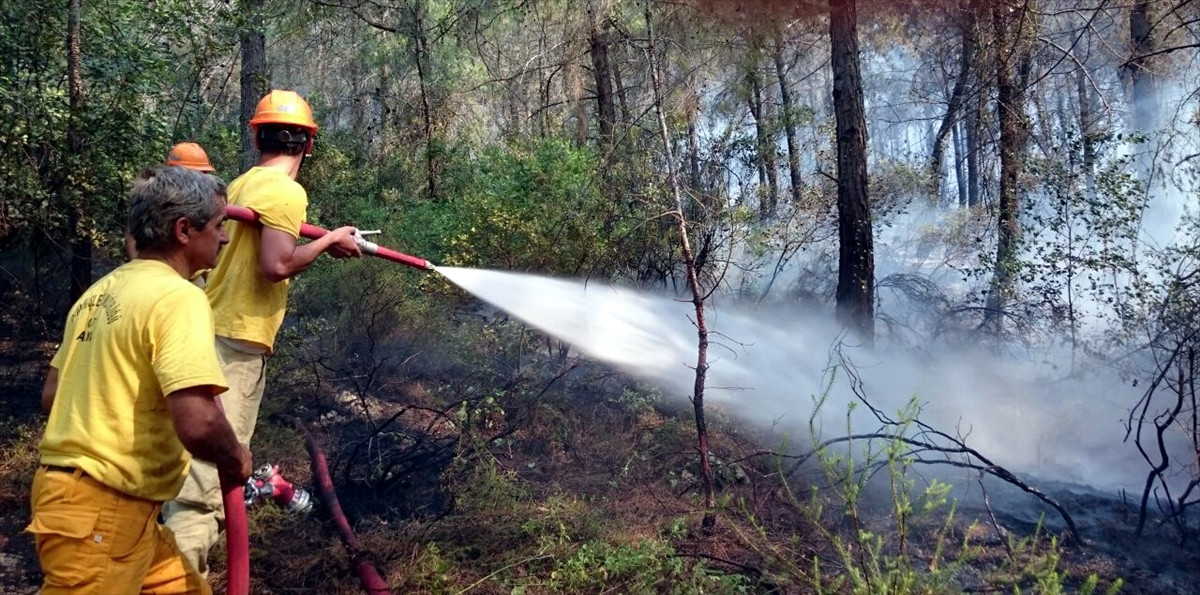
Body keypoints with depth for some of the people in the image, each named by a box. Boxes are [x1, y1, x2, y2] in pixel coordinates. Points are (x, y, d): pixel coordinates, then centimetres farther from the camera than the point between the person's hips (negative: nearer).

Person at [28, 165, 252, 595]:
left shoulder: (100, 291, 11)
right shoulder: (178, 296, -18)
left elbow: (50, 395, 18)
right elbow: (197, 423, -29)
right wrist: (236, 459, -9)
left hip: (68, 490, 9)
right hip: (104, 514, -9)